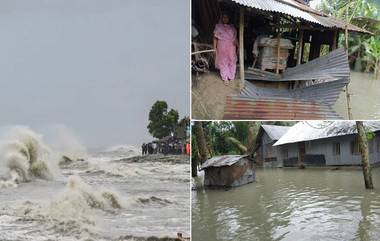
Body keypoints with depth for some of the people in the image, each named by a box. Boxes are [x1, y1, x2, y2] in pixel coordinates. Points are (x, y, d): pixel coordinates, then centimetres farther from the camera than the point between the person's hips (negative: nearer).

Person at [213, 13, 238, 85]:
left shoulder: (232, 27, 7)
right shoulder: (218, 27, 1)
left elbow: (235, 38, 10)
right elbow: (215, 38, 2)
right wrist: (215, 47, -3)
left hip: (231, 47, 2)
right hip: (222, 47, -2)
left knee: (232, 61, 5)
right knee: (223, 62, 1)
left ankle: (231, 77, 18)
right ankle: (225, 78, 8)